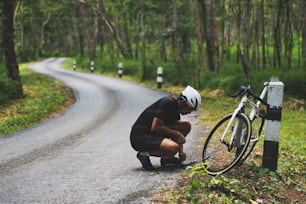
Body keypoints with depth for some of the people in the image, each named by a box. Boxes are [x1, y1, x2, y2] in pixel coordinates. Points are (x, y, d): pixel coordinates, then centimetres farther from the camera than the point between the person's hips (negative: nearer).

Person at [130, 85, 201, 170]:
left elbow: (177, 127, 18)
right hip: (140, 137, -10)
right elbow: (155, 127, -24)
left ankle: (167, 157, 9)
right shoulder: (167, 103, -19)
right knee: (173, 148, -33)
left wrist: (181, 151, 8)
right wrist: (176, 133, -16)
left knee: (186, 125, 5)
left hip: (152, 134, 10)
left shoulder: (175, 106, 10)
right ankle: (144, 154, -9)